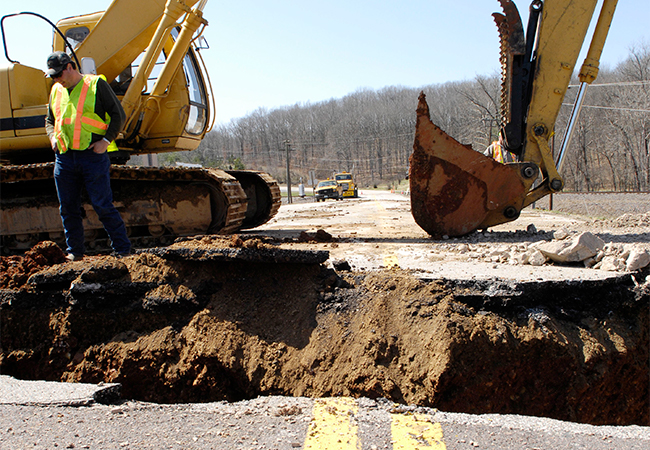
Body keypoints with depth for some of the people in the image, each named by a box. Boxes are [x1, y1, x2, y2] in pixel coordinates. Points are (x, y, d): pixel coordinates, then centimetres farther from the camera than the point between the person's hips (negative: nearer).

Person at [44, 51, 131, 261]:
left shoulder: (96, 84, -2)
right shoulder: (56, 90, 15)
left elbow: (118, 115, -2)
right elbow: (50, 120, 27)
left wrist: (106, 140, -12)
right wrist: (53, 136, 5)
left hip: (93, 155, -6)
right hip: (64, 157, 6)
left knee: (102, 205, -6)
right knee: (68, 208, 8)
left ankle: (123, 250, 4)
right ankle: (74, 252, 20)